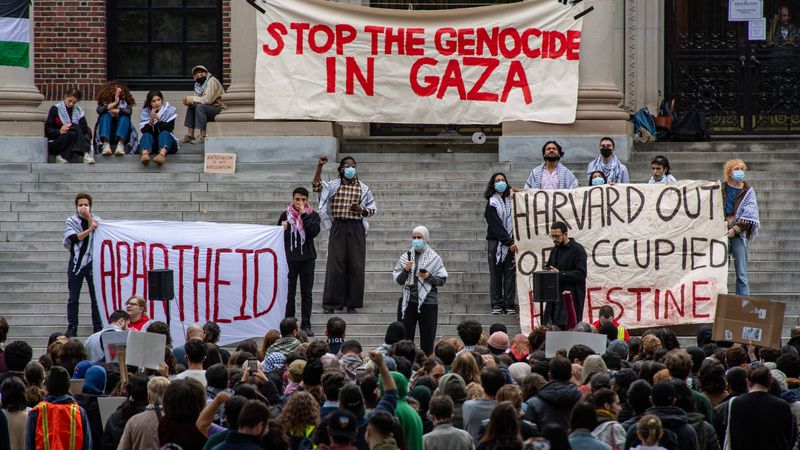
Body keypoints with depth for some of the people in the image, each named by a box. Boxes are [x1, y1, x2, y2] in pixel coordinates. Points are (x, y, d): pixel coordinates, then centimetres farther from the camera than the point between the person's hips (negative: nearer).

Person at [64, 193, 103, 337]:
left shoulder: (96, 220, 7)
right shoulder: (70, 221, 4)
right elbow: (75, 237, -11)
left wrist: (89, 217, -14)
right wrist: (90, 229, -18)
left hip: (92, 261, 0)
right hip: (76, 261, 0)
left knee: (96, 296, 0)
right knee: (73, 297, 2)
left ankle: (97, 327, 5)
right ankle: (72, 328, 6)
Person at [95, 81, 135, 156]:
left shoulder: (125, 103, 12)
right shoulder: (105, 102, 12)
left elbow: (129, 111, -10)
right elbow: (99, 110, -11)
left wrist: (116, 111, -8)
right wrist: (115, 103, -9)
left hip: (122, 135, 0)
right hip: (107, 135, 0)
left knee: (124, 116, -21)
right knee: (105, 115, -21)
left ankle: (120, 144, -47)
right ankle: (105, 144, -46)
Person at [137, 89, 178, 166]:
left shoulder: (169, 110, -1)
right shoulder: (145, 112, 0)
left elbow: (169, 129, -13)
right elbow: (144, 131, -11)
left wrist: (159, 119, -28)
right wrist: (151, 121, -29)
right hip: (151, 144, 1)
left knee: (164, 133, -32)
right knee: (146, 135, -29)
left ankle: (162, 154, -65)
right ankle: (145, 154, -63)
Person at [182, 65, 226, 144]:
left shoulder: (212, 81, -16)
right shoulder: (198, 84, 11)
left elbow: (208, 100, -26)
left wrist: (191, 98, -19)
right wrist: (188, 101, -16)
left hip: (220, 109, -9)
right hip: (210, 109, 9)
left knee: (200, 107, -28)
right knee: (190, 107, 2)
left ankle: (202, 137, -27)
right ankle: (190, 135, -1)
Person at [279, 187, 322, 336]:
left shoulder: (313, 215, 3)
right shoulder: (285, 215, 5)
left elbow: (314, 231, -15)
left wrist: (303, 214, -16)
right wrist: (283, 229, -12)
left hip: (307, 258, 0)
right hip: (289, 258, 0)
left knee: (306, 293, 4)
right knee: (289, 293, 1)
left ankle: (306, 325, 8)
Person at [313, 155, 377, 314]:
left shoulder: (363, 188, 8)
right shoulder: (333, 186, 6)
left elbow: (373, 208, 12)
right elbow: (316, 186, -9)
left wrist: (361, 209, -9)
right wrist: (320, 166, -18)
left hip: (356, 228, 1)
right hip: (338, 228, -1)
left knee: (356, 265, 1)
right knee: (335, 265, -3)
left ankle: (351, 303, 8)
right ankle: (331, 302, 2)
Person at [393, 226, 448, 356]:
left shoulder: (434, 258, 3)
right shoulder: (406, 256, 8)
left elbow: (442, 280, 2)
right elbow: (398, 280, 8)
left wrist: (428, 277, -14)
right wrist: (406, 270, -9)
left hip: (428, 302, -2)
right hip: (408, 301, 2)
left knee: (427, 339, 0)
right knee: (404, 336, -1)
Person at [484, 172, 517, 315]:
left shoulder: (510, 200, 11)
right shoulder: (492, 203, -1)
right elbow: (496, 225, -8)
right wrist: (509, 242, -14)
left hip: (510, 241, 3)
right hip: (496, 241, -3)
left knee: (510, 274, -1)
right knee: (496, 274, 0)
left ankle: (509, 305, 1)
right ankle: (497, 305, 3)